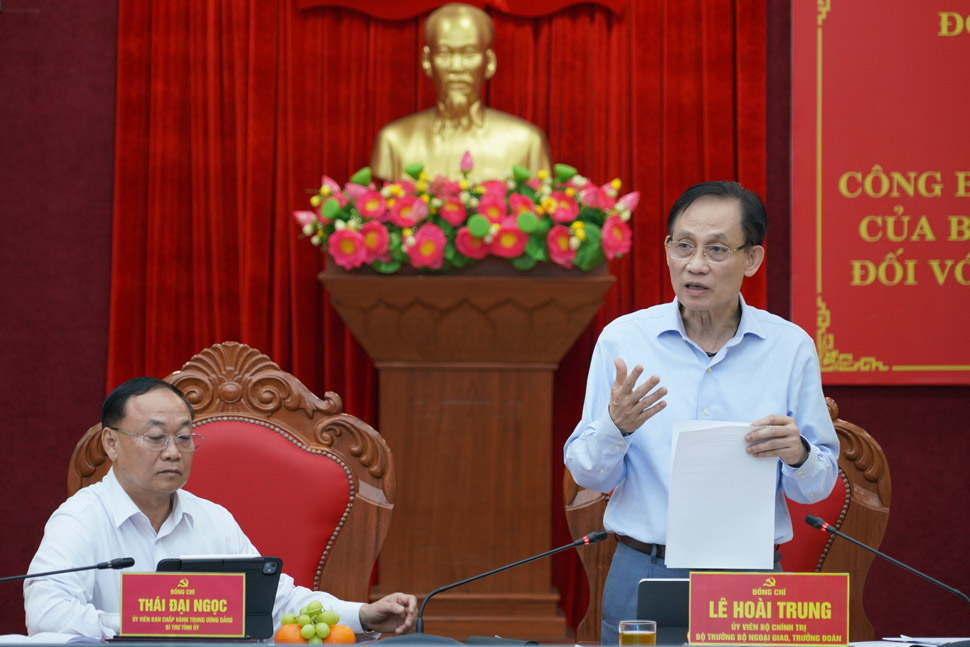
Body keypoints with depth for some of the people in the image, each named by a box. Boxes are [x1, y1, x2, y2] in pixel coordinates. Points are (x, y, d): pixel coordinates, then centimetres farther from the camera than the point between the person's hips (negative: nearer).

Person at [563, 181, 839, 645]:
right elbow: (588, 474, 3)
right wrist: (616, 428, -18)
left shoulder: (790, 347, 2)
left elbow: (819, 487, 6)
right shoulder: (622, 340, 1)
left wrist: (798, 455, -17)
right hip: (644, 572, 0)